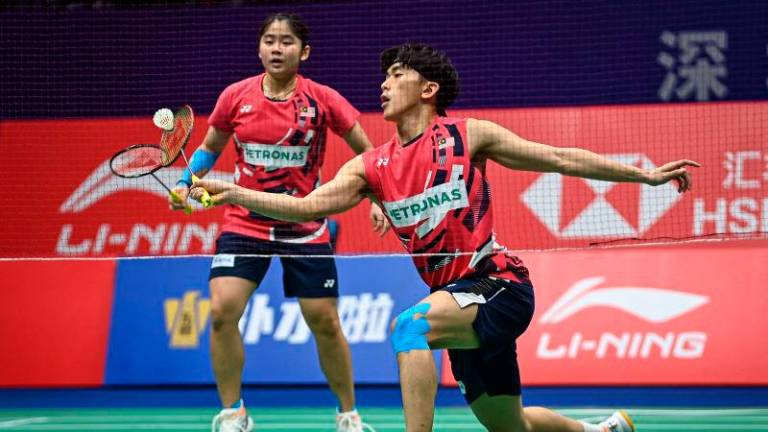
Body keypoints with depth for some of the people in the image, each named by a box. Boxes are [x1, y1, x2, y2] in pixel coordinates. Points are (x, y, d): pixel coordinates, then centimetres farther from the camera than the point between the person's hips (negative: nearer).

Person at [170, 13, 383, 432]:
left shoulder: (322, 100, -8)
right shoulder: (236, 97, -3)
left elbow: (367, 152, 2)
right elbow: (209, 148, 13)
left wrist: (377, 200, -10)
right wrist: (185, 182, -3)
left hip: (305, 228, -1)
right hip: (245, 222, 1)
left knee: (325, 323, 1)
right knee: (222, 312, -16)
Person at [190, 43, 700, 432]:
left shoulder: (467, 135, -2)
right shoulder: (372, 167, 9)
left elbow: (561, 158, 2)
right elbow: (309, 205, -4)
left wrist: (646, 174, 0)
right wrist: (236, 193, -18)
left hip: (499, 284, -6)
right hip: (458, 300, 6)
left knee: (408, 326, -32)